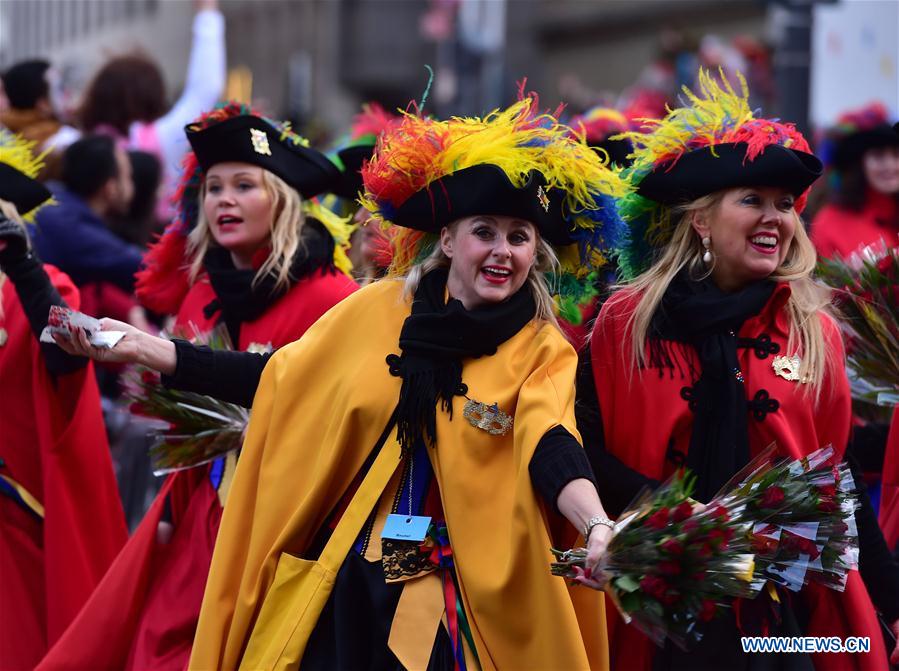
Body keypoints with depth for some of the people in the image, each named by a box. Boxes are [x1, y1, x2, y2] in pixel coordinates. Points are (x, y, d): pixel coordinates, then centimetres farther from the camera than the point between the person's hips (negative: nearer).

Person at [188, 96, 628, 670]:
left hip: (462, 599, -2)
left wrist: (599, 528, -41)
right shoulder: (378, 310, 3)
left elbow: (551, 449, -22)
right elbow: (280, 379, 16)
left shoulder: (542, 353, -4)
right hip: (341, 586, 2)